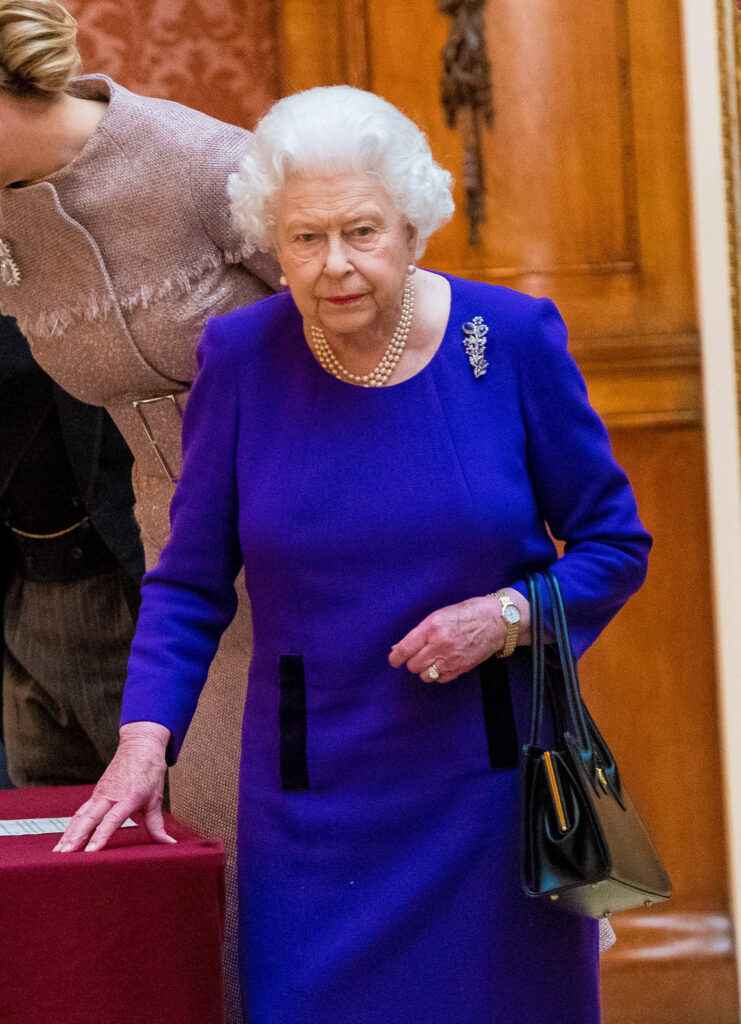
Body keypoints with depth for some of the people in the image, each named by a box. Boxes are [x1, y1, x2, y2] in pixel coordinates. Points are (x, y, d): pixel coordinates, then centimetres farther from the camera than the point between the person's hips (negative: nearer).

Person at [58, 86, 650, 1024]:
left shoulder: (512, 339, -7)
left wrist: (507, 616, -15)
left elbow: (614, 545, 3)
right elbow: (189, 584, 3)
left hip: (493, 779, 0)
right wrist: (143, 738, -10)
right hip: (316, 797, 0)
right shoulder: (242, 358, -4)